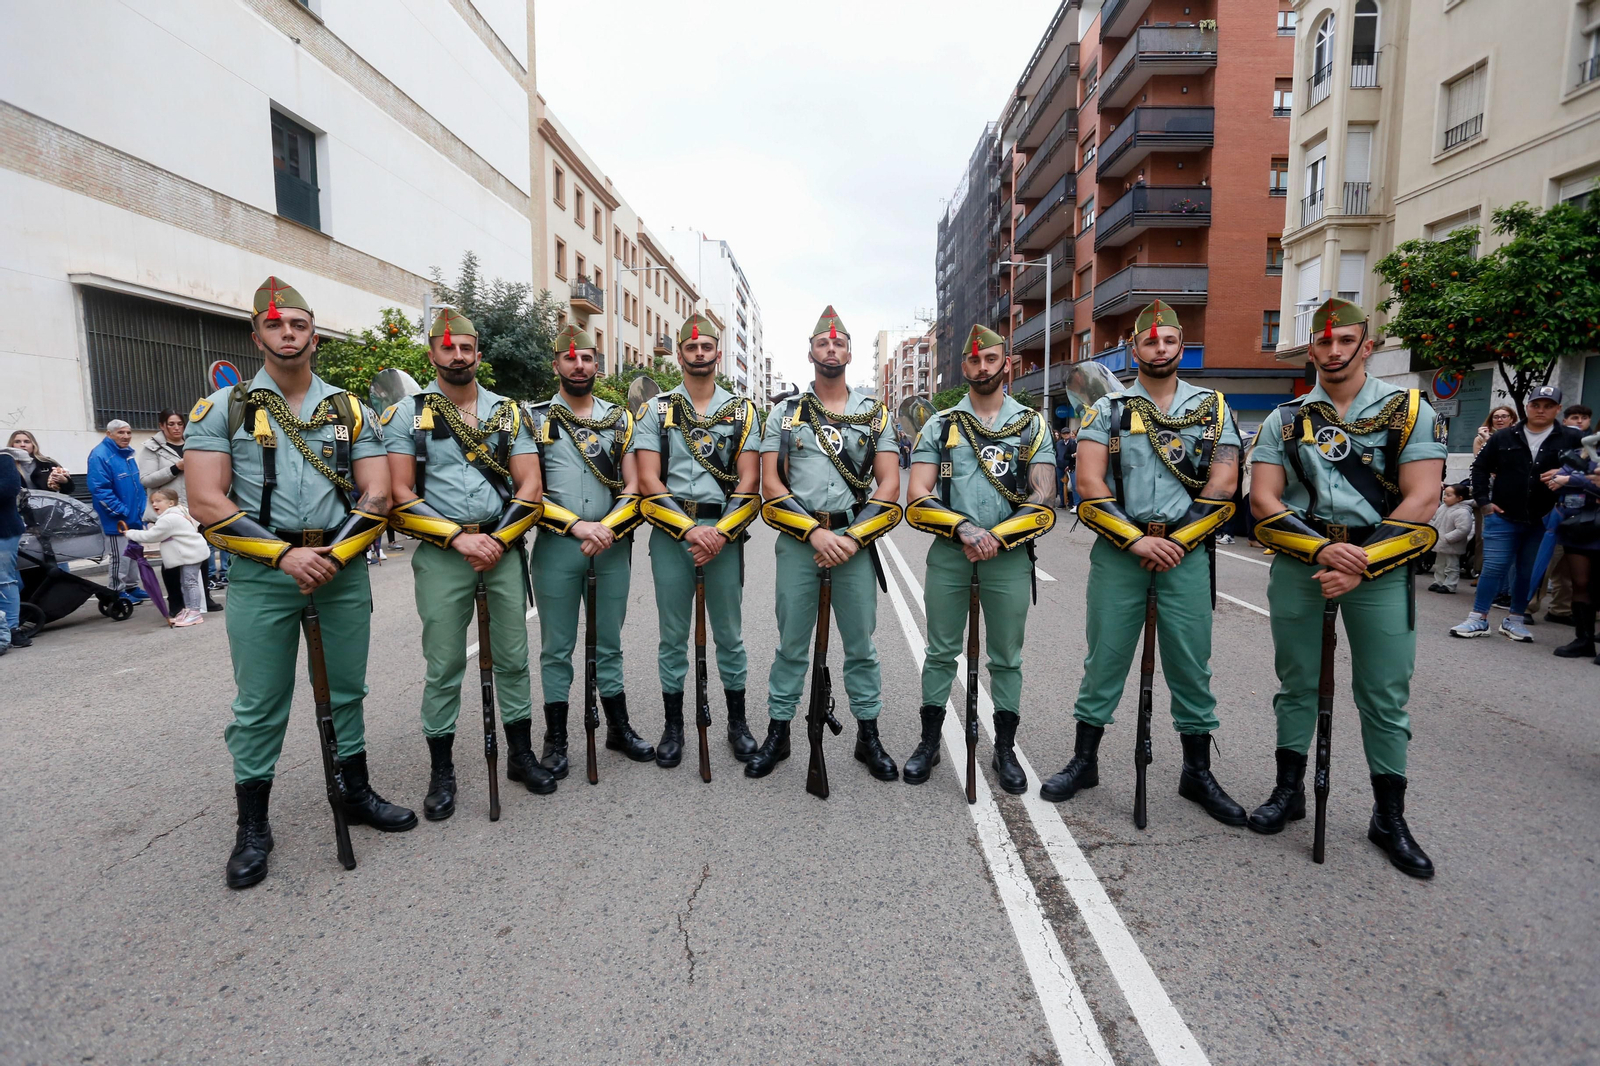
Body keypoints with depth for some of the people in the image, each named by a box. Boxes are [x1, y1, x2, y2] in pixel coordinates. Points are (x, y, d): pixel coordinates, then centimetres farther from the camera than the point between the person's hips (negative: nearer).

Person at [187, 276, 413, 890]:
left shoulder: (350, 411, 8)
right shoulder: (221, 410, 3)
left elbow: (377, 495, 1)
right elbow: (206, 503, -7)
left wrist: (334, 556, -13)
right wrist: (286, 554, -17)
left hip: (344, 568, 2)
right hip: (261, 575, -2)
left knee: (347, 690, 12)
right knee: (260, 705, 6)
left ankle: (355, 793, 29)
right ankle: (252, 827, 21)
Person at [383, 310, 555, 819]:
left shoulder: (509, 412, 8)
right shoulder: (407, 415, 2)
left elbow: (530, 487, 3)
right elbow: (401, 495, -4)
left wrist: (499, 540, -10)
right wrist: (460, 538, -14)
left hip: (503, 547, 2)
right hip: (440, 553, -2)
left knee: (513, 657, 9)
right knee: (443, 667, 4)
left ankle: (521, 754, 23)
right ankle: (441, 771, 19)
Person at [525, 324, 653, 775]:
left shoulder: (620, 419, 8)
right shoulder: (534, 419, 2)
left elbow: (633, 488, 3)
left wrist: (606, 529, -13)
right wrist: (578, 526, -16)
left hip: (612, 546, 2)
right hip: (556, 547, -2)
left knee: (610, 643, 13)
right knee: (556, 648, 7)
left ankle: (619, 728, 26)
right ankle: (555, 740, 19)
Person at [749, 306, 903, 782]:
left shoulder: (874, 412, 8)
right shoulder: (785, 413, 7)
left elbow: (889, 484, 1)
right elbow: (771, 484, 0)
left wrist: (852, 538, -12)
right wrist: (816, 533, -13)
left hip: (856, 541, 1)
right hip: (798, 542, 0)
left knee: (861, 643, 8)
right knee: (791, 644, 7)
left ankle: (868, 737, 22)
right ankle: (777, 734, 21)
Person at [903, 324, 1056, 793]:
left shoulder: (1032, 425, 7)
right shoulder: (940, 425, 7)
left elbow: (1042, 502, -1)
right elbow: (918, 499, -2)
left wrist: (996, 537, -15)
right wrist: (963, 528, -17)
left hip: (1009, 557, 0)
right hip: (947, 555, 0)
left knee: (1007, 658, 9)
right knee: (941, 653, 9)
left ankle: (1005, 750, 24)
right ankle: (929, 742, 23)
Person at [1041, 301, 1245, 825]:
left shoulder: (1212, 407, 8)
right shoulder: (1107, 409, 5)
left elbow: (1222, 486, 1)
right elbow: (1089, 483, -4)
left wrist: (1176, 542, -9)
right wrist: (1138, 541, -13)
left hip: (1186, 552, 1)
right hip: (1118, 551, -1)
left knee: (1191, 664, 7)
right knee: (1104, 659, 6)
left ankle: (1198, 772, 23)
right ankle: (1084, 761, 20)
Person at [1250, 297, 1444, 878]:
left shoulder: (1410, 410, 2)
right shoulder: (1284, 419, 7)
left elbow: (1421, 499, -6)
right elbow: (1263, 498, -1)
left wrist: (1362, 564, -15)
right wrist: (1322, 551, -15)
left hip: (1381, 566, -1)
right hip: (1300, 564, 2)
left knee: (1384, 696, 5)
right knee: (1297, 683, 11)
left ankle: (1389, 817, 20)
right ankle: (1289, 789, 26)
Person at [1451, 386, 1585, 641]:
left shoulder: (1572, 438, 1)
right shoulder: (1504, 437, 4)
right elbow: (1480, 467, 10)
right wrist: (1483, 501, 3)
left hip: (1544, 521, 1)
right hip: (1503, 517, 0)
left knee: (1529, 572, 9)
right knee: (1493, 567, -2)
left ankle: (1515, 620, 20)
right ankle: (1479, 619, 4)